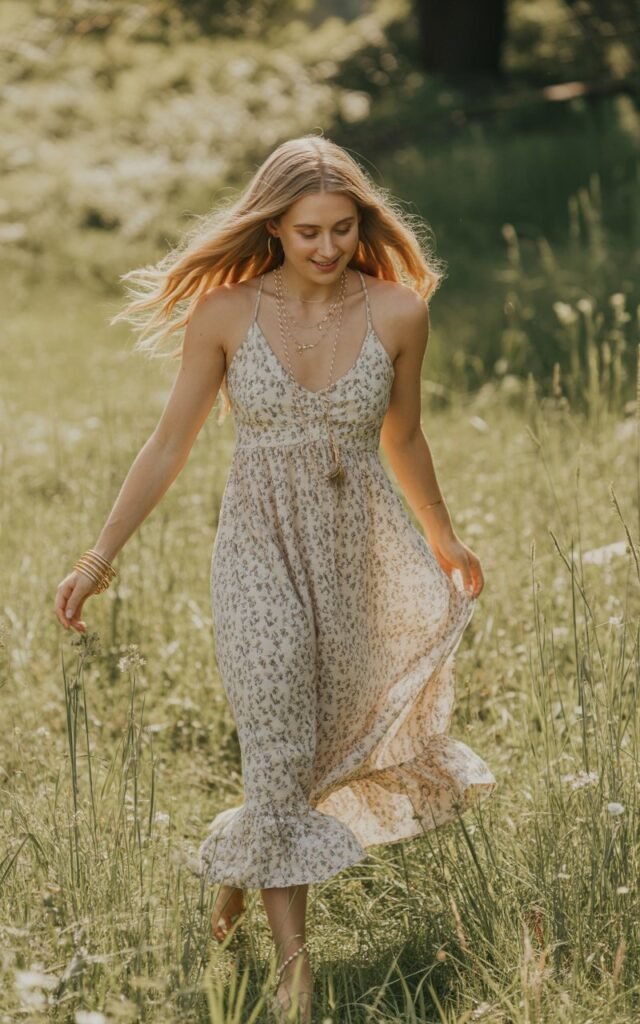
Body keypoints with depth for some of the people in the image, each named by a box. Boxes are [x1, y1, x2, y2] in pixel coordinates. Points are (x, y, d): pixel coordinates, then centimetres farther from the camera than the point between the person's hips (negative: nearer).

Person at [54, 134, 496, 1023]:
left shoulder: (397, 311, -6)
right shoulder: (225, 314, -9)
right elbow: (169, 446, -2)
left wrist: (444, 540, 22)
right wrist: (100, 558, -2)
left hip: (363, 554, 3)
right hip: (262, 555, -2)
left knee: (364, 732, 15)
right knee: (279, 756, -3)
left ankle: (240, 854, 43)